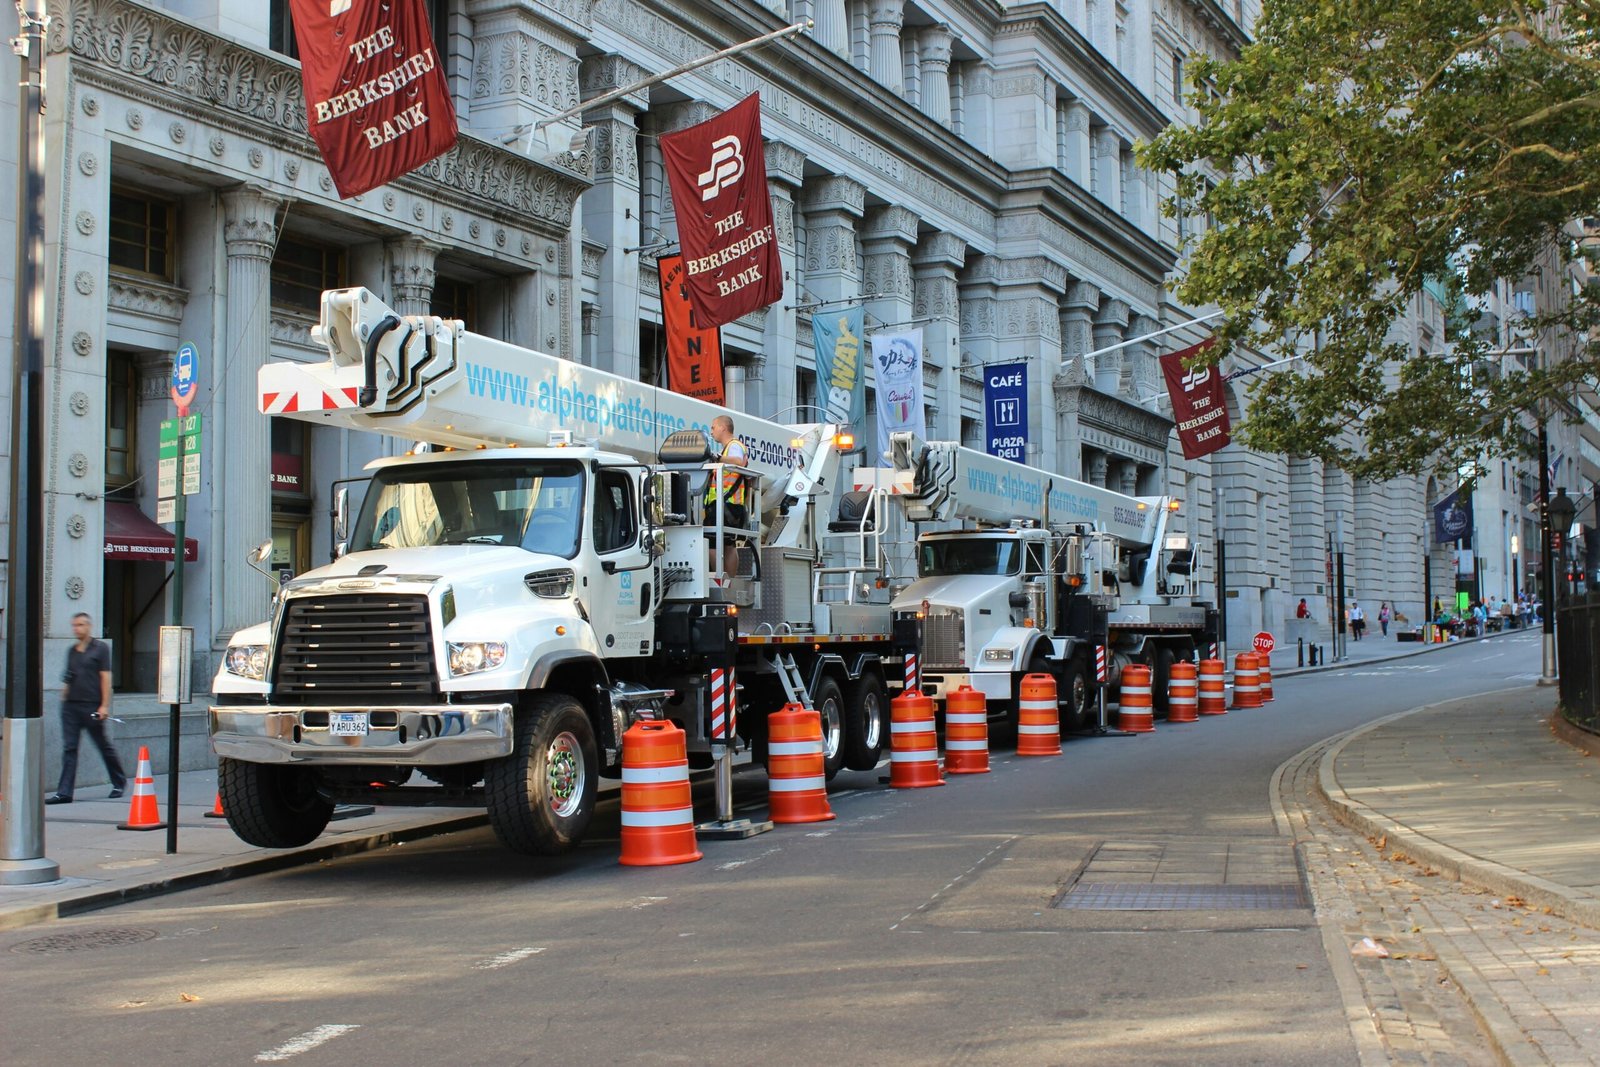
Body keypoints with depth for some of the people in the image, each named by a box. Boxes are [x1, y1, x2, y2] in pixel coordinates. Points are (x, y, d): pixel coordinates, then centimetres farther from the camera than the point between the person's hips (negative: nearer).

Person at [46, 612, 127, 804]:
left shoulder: (101, 648, -2)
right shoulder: (71, 651, 15)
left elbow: (105, 678, -7)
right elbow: (68, 679, 21)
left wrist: (104, 706, -13)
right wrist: (64, 697, 7)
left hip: (91, 706, -5)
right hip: (70, 706, 5)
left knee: (103, 745, 7)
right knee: (69, 748, -2)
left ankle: (119, 782, 25)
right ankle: (64, 792, -5)